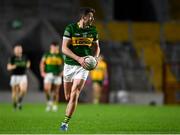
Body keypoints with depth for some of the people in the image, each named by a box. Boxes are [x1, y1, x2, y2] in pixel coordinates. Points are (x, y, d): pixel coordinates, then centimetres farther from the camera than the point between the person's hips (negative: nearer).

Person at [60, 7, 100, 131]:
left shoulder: (93, 30, 2)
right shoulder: (70, 28, -9)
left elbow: (96, 47, 17)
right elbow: (64, 48, -14)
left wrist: (95, 58, -3)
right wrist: (78, 58, -25)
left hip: (83, 66, 0)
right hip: (69, 65, 0)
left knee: (74, 95, -15)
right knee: (67, 97, 9)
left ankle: (65, 123, -10)